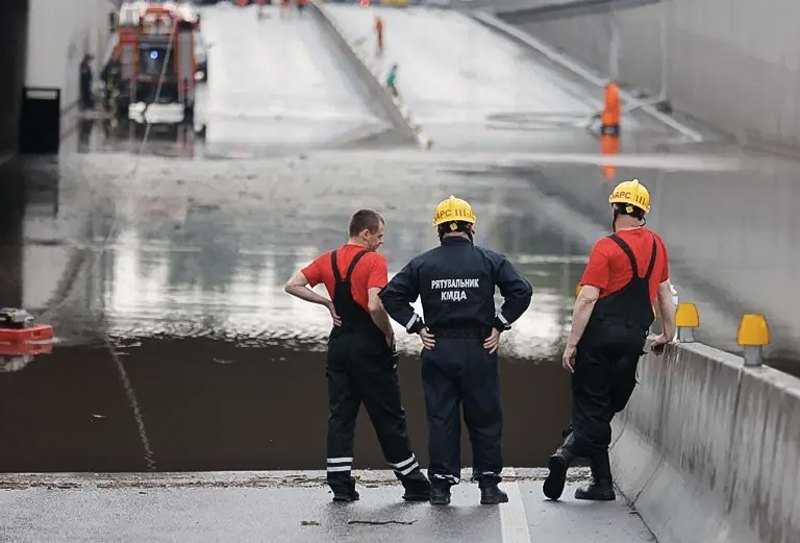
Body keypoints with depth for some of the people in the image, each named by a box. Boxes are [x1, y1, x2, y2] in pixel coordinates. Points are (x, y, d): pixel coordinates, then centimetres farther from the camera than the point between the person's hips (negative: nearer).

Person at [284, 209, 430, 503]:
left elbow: (293, 285, 6)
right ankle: (414, 484, 8)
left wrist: (327, 302, 7)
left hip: (339, 343, 5)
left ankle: (340, 485, 1)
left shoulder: (328, 260, 8)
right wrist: (389, 333, -8)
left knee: (340, 415, 7)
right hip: (370, 345, -5)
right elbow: (374, 306, -23)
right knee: (388, 416, 1)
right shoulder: (374, 261, -12)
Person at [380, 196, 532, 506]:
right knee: (485, 419, 8)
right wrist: (499, 325, 0)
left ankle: (440, 486, 4)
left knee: (440, 418, 5)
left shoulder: (423, 264, 3)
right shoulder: (490, 261, 0)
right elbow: (521, 291, -6)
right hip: (479, 351, -1)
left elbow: (391, 295, 0)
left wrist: (417, 327, 3)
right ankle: (489, 485, 10)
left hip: (438, 351, 1)